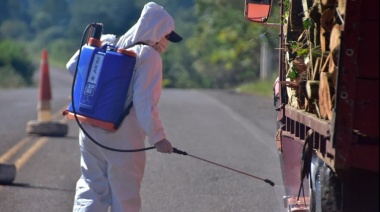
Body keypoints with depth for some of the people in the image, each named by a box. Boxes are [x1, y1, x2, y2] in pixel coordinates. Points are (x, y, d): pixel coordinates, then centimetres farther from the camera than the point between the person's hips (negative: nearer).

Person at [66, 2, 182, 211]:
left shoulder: (109, 44, 8)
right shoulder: (149, 56, -11)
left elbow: (73, 66, 9)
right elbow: (145, 102, -18)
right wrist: (158, 137, -15)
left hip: (90, 130, 6)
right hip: (123, 137, -6)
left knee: (91, 187, 11)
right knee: (125, 195, 8)